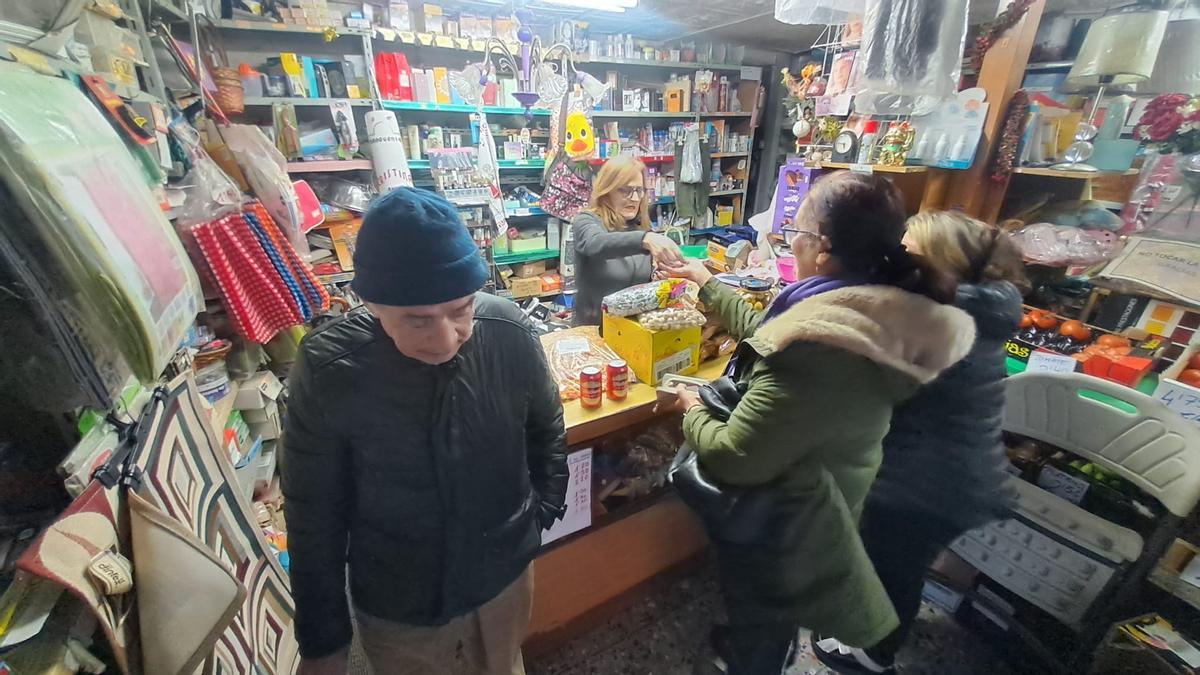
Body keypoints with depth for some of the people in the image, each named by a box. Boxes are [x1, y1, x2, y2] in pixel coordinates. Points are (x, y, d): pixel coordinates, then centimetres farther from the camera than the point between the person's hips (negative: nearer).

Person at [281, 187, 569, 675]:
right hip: (396, 604, -1)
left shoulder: (509, 331, -21)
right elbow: (314, 518, -11)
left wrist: (544, 508, 1)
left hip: (506, 574, 2)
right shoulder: (327, 371, -24)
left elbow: (547, 428, -3)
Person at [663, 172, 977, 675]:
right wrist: (706, 283, 14)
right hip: (816, 505, 9)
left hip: (777, 521, -8)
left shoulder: (815, 350, -40)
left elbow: (733, 460, -33)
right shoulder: (876, 313, -8)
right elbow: (765, 331, 6)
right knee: (771, 612, 38)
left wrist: (695, 413, -13)